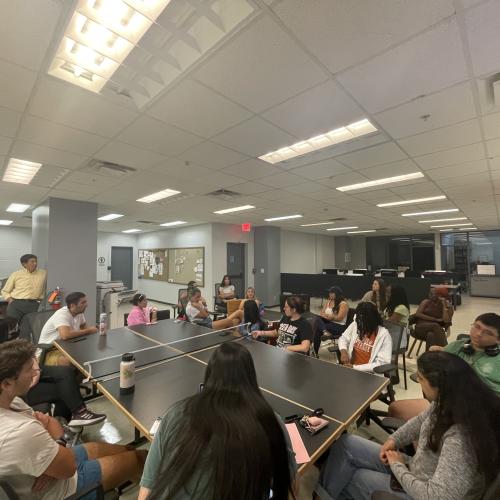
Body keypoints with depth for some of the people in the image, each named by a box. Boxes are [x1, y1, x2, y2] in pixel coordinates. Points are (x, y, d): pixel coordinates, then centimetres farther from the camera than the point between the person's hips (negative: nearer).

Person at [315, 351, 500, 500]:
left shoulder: (459, 440, -40)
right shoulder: (449, 403, -13)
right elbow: (422, 421, 8)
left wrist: (397, 466, -17)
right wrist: (393, 440, -3)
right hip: (416, 470, 7)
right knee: (345, 444, 4)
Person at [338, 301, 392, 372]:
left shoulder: (384, 335, -14)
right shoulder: (355, 325, 0)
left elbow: (382, 364, -16)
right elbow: (343, 338, 14)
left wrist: (355, 367, -19)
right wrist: (343, 351, -7)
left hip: (369, 373, -5)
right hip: (350, 367, 5)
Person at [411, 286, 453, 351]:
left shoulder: (448, 307, 5)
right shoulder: (426, 302, 7)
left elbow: (446, 321, -12)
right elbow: (418, 314, -6)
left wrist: (444, 305, -11)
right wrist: (436, 320, -11)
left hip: (437, 330, 0)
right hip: (421, 328, 1)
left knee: (431, 335, -36)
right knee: (435, 326, -32)